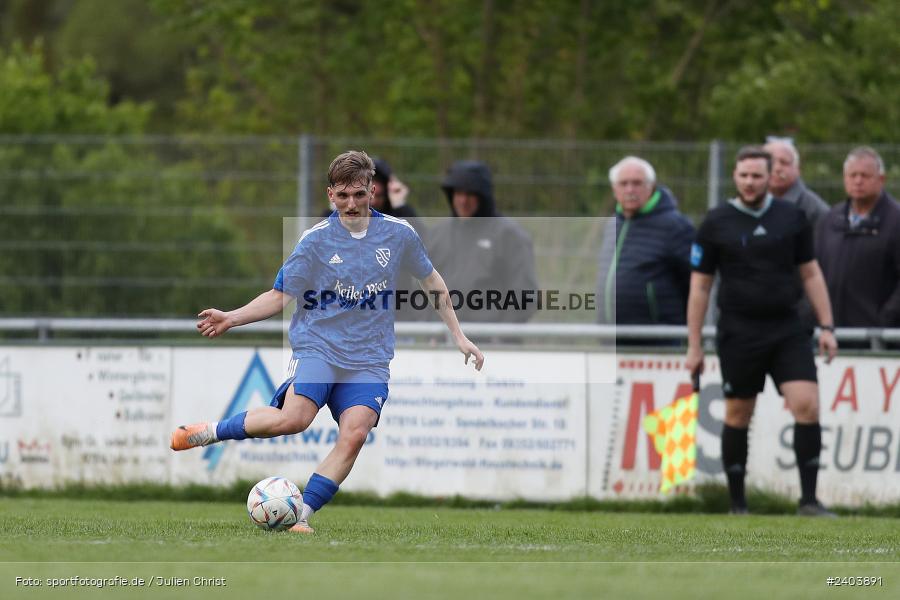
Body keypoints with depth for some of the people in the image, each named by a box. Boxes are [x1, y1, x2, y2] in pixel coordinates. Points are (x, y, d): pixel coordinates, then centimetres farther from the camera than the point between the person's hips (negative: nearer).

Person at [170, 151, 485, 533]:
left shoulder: (398, 234, 4)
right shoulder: (315, 239, -1)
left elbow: (432, 281, 20)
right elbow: (279, 297, 2)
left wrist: (458, 335, 20)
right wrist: (230, 319, -12)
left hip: (369, 359, 2)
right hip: (317, 347, -2)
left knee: (355, 433, -23)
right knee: (294, 418, -29)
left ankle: (300, 515, -18)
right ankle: (210, 432, -9)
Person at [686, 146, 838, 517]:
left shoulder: (792, 218, 6)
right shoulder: (716, 223, 0)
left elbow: (811, 274, 12)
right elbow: (699, 286, 3)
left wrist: (826, 326, 5)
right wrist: (694, 347, 1)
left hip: (788, 331, 1)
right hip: (739, 334, -1)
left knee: (807, 404, -12)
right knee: (737, 416, 4)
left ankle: (809, 500, -7)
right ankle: (737, 505, 15)